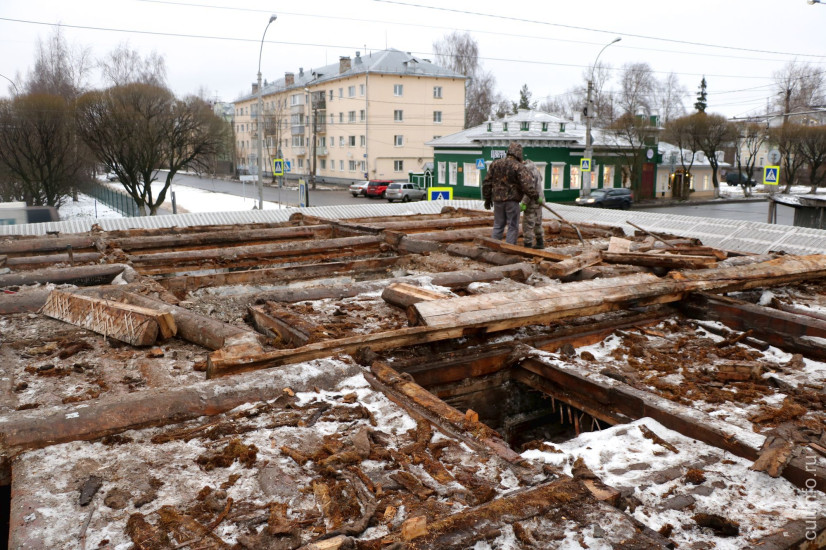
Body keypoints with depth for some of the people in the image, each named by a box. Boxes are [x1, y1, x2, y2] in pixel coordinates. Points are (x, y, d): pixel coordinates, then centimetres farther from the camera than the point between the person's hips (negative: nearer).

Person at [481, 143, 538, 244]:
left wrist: (487, 198, 16)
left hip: (497, 200, 5)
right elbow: (527, 184, -19)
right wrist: (534, 195, -4)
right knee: (513, 227, 4)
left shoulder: (495, 164, 5)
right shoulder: (519, 167, -11)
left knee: (498, 226, 15)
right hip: (512, 201, -4)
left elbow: (487, 182, 8)